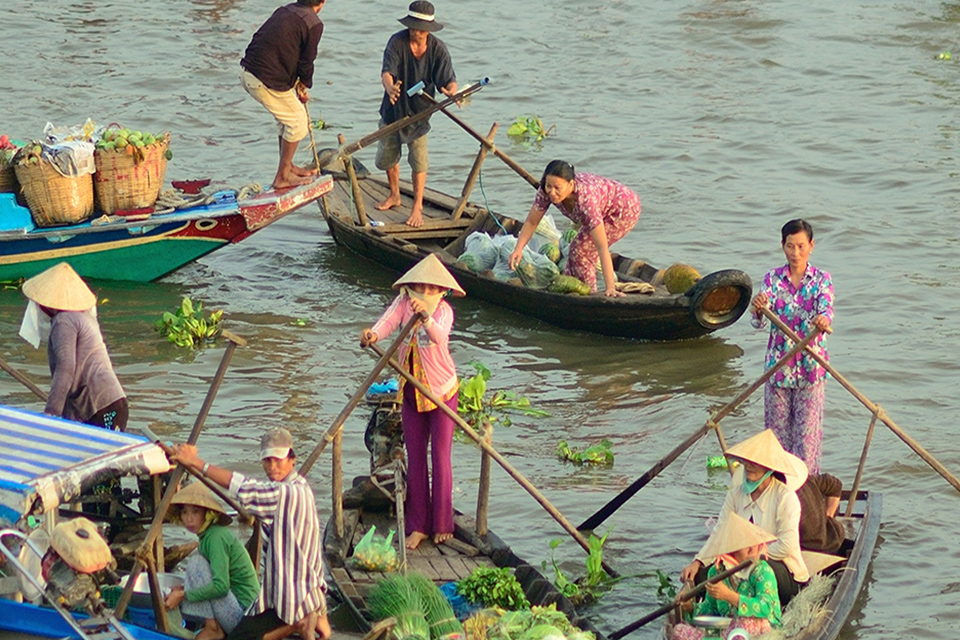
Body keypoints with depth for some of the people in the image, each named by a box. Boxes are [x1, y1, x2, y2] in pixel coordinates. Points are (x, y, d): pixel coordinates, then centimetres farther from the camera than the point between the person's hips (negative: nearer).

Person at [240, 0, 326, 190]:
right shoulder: (314, 24, -9)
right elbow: (306, 62, -4)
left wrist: (297, 84, 19)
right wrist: (304, 86, 17)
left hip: (247, 71, 8)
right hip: (267, 81, -8)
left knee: (288, 117, 26)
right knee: (298, 123, 9)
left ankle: (287, 167, 37)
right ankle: (282, 177, 16)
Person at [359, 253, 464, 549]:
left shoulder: (443, 310, -16)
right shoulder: (404, 302, -6)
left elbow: (439, 335, -38)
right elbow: (389, 320, -26)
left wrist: (425, 317, -59)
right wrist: (374, 334, -49)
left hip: (442, 390, -4)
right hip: (411, 392, 4)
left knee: (440, 456, 1)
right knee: (414, 458, 7)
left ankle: (441, 524, 11)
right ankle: (418, 526, 12)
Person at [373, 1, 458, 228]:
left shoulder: (438, 49, -13)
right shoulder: (397, 42, -16)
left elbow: (448, 79, -18)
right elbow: (386, 71, -27)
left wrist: (451, 90, -43)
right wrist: (390, 87, -51)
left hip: (419, 111, -1)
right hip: (393, 109, 1)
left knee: (419, 162, -6)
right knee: (386, 157, 13)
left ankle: (417, 208, 6)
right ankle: (394, 196, 38)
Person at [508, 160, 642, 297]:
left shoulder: (585, 198, -42)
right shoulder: (546, 191, -25)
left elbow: (602, 248, -43)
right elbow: (531, 222, -12)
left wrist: (610, 288, -46)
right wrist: (518, 249, -28)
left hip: (626, 210, -7)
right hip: (605, 210, 7)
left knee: (581, 250, -14)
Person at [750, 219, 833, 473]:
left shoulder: (821, 280, -1)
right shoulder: (773, 279, 1)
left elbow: (827, 309, -19)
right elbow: (759, 322, -11)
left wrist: (823, 319, -43)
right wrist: (758, 310, -35)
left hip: (810, 367, -2)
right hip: (778, 366, 2)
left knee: (807, 430, -2)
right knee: (777, 428, 7)